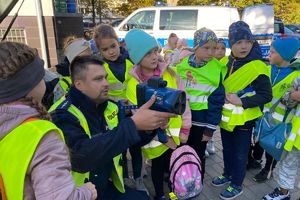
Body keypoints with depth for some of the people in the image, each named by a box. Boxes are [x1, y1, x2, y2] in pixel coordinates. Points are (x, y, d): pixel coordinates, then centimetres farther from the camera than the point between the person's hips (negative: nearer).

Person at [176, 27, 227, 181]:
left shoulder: (217, 70, -13)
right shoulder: (183, 65, -2)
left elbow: (216, 102, -12)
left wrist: (210, 127, -12)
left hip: (201, 121, -4)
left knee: (198, 155, 14)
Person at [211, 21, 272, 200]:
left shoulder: (257, 67, -17)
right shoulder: (225, 62, 1)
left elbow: (266, 96, -16)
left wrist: (242, 101, -24)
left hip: (243, 119, -5)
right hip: (226, 116, 6)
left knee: (240, 154, 10)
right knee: (227, 149, 22)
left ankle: (237, 185, 30)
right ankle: (228, 174, 43)